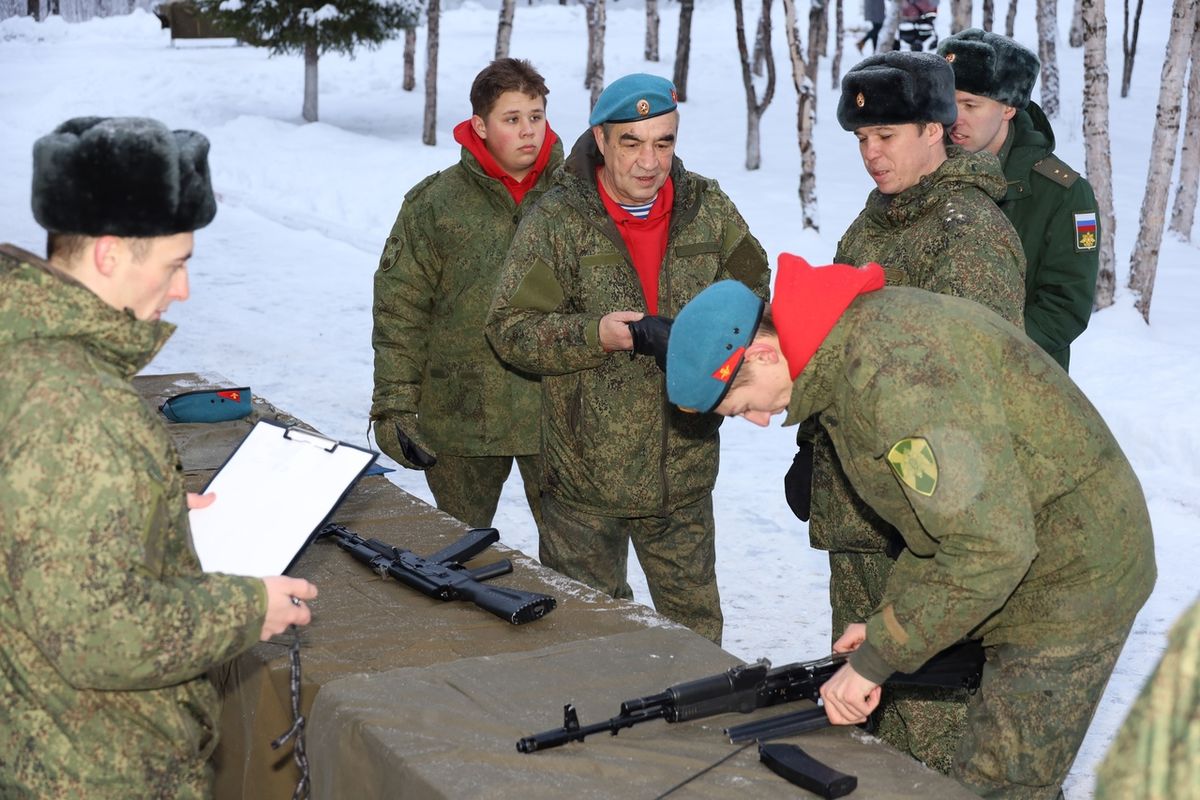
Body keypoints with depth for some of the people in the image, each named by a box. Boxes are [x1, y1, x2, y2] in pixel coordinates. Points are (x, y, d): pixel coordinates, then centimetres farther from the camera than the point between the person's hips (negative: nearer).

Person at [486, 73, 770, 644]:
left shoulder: (708, 208, 3)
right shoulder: (557, 220, -8)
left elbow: (752, 297, 13)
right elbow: (510, 329, -9)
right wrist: (595, 335, -24)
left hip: (684, 473, 3)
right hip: (586, 475, -3)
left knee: (695, 623, 17)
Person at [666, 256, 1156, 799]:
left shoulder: (891, 373, -30)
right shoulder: (846, 347, 3)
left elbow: (990, 546, -32)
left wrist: (875, 660, -23)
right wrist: (888, 620, 3)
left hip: (1070, 581, -10)